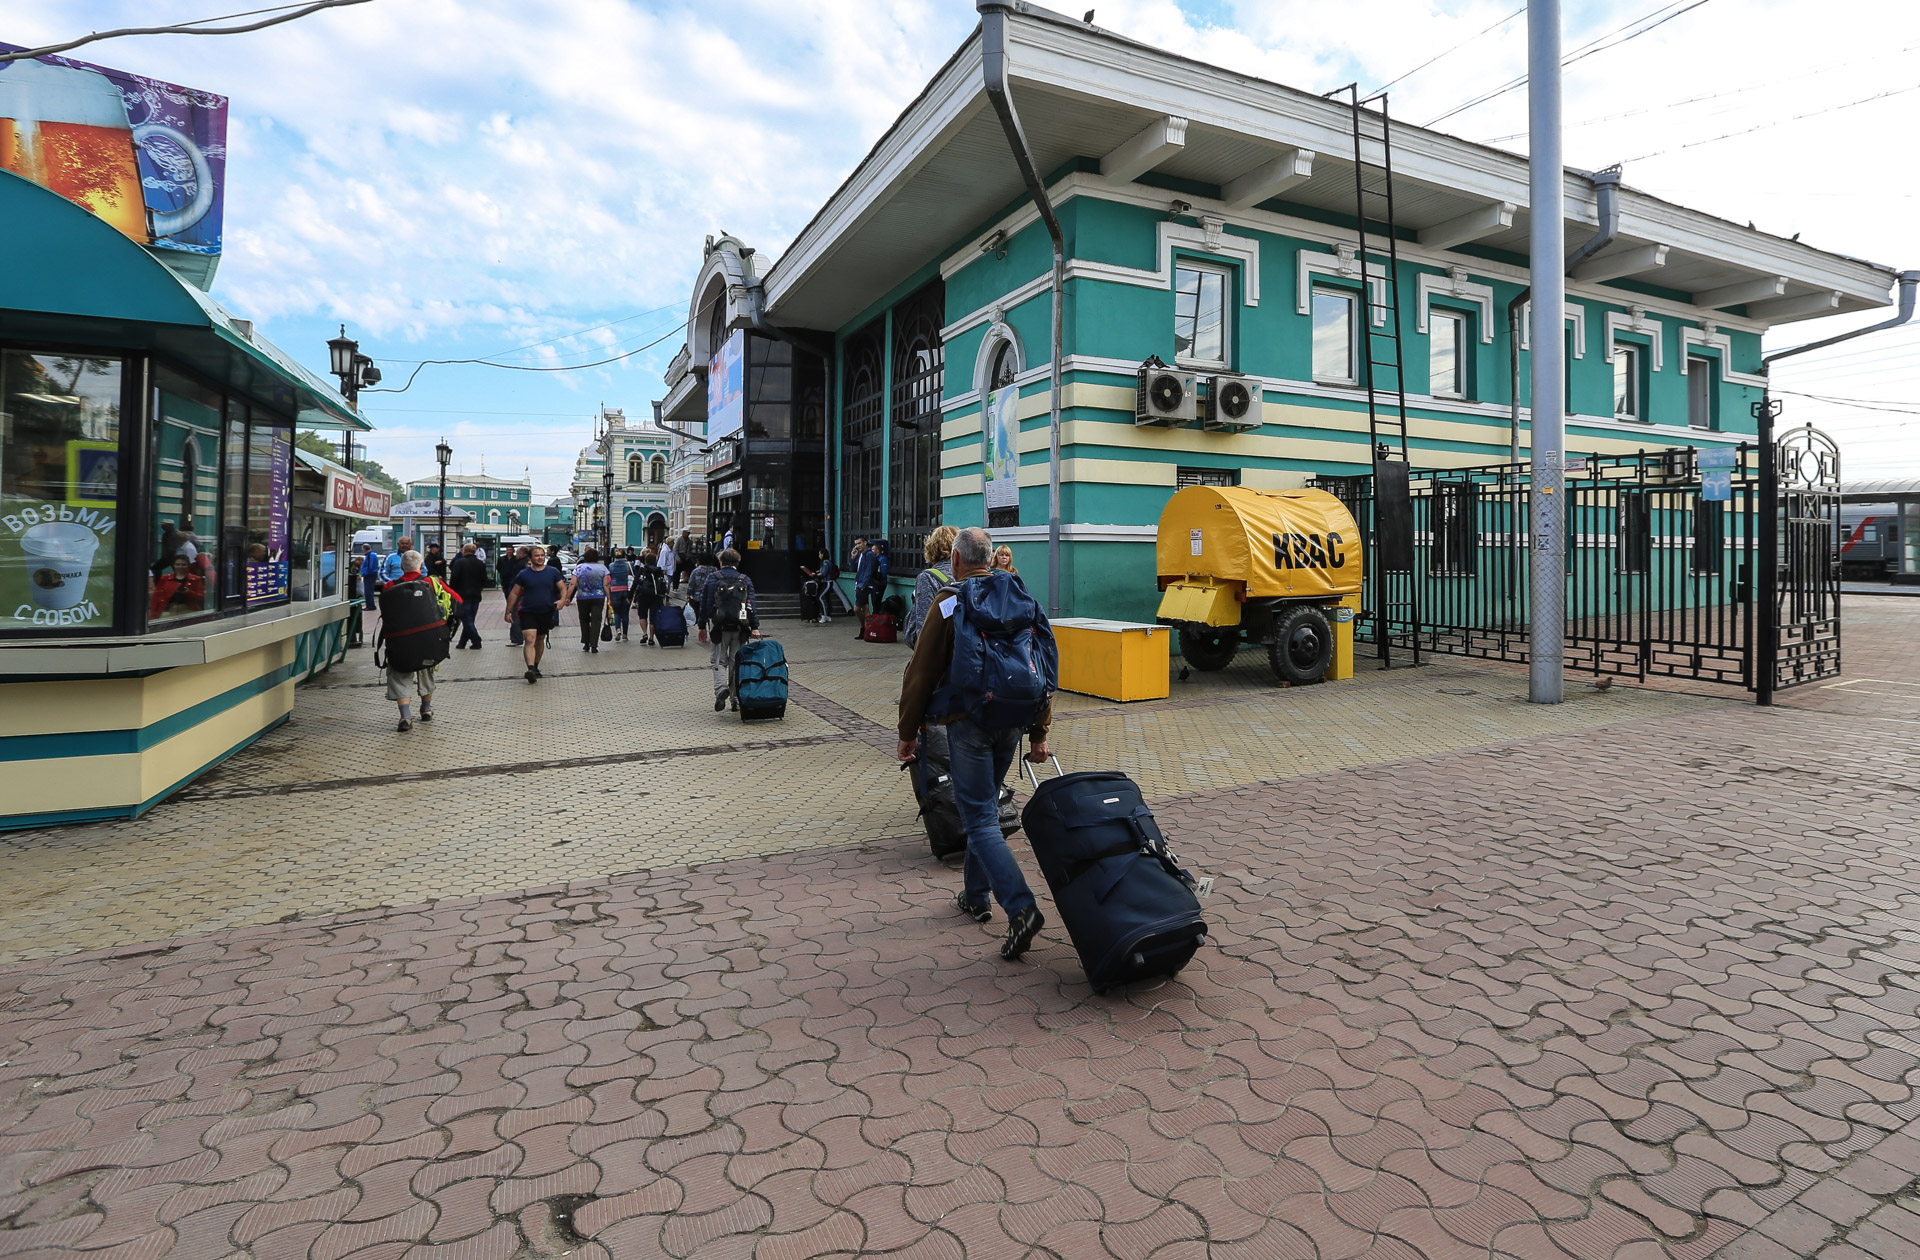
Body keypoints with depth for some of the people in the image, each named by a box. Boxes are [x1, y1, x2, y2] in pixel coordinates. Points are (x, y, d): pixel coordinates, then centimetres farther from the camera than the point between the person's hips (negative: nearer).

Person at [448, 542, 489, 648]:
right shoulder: (481, 564, 5)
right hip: (476, 595, 5)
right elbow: (484, 580, 10)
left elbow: (453, 579, -11)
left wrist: (452, 591, 2)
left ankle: (476, 641, -11)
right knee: (469, 619, 11)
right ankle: (462, 643, 16)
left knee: (467, 619, -3)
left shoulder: (459, 562, -9)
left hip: (463, 595, -5)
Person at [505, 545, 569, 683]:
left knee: (540, 639, 16)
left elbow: (562, 588, 2)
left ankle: (536, 667, 33)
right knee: (529, 640, -17)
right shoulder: (523, 574, 1)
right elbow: (514, 593, 5)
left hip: (546, 613, 2)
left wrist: (563, 599, -19)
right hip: (527, 612, -2)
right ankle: (530, 669, -28)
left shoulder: (553, 572, 3)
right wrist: (508, 612, 3)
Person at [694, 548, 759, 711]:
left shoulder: (712, 579, 4)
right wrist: (755, 627, -4)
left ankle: (721, 688, -21)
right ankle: (736, 698, 11)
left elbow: (705, 604, 4)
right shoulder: (746, 580, 5)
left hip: (720, 628, -1)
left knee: (719, 661, 6)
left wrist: (702, 626, 11)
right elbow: (751, 605, -2)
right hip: (740, 629, 1)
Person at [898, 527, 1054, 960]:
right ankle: (976, 897, 30)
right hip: (1012, 721, 6)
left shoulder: (949, 604, -7)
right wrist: (1039, 733, 17)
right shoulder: (1022, 599, 9)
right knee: (984, 807, 20)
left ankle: (1021, 908, -16)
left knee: (981, 818, -4)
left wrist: (908, 732, 3)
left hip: (968, 721, -6)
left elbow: (921, 673, -7)